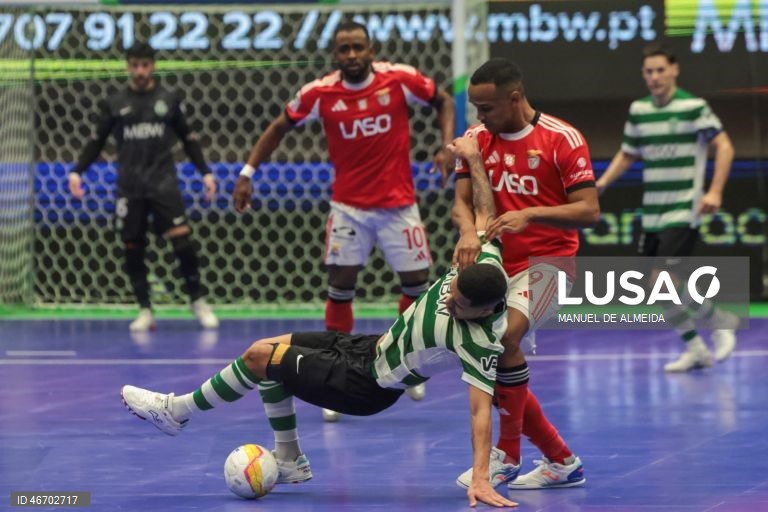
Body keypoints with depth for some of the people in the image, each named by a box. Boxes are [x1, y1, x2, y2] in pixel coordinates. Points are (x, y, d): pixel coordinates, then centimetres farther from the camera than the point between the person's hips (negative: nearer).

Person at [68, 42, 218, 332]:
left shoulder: (169, 100, 6)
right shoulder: (114, 104, 7)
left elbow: (189, 139, 12)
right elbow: (96, 142, 12)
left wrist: (205, 173, 4)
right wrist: (77, 172, 0)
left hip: (163, 183, -1)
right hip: (129, 187, 1)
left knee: (181, 239, -14)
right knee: (133, 248, 0)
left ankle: (197, 302, 0)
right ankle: (145, 311, 8)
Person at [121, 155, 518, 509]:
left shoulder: (479, 344, -34)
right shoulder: (483, 265, -17)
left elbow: (481, 409, -36)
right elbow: (485, 213, -3)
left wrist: (481, 479, -42)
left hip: (366, 385, -9)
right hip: (373, 348, 9)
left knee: (259, 356, -7)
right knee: (270, 350, 17)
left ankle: (177, 411, 16)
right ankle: (289, 460, 28)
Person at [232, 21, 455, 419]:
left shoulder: (400, 79, -11)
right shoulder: (320, 93, -10)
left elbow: (443, 101, 4)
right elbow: (279, 128, 4)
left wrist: (447, 146, -10)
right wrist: (248, 172, -1)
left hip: (398, 204, 0)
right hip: (349, 206, 0)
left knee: (417, 284, 4)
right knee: (340, 288, -3)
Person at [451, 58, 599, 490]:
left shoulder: (562, 139, -12)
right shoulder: (477, 140, 4)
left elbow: (589, 211, -15)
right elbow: (462, 201, -1)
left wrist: (529, 214, -28)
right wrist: (469, 230, -25)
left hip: (548, 260, -7)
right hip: (500, 264, 7)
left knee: (504, 336, -28)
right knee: (504, 372, 4)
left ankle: (507, 456, -17)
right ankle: (562, 462, 18)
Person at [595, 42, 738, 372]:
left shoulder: (693, 107, -9)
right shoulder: (638, 111, 8)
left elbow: (724, 147, -11)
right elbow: (627, 154, 20)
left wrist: (715, 192, -22)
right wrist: (600, 184, 6)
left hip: (683, 212, -7)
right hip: (652, 216, 7)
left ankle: (721, 322, 3)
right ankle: (696, 350, 19)